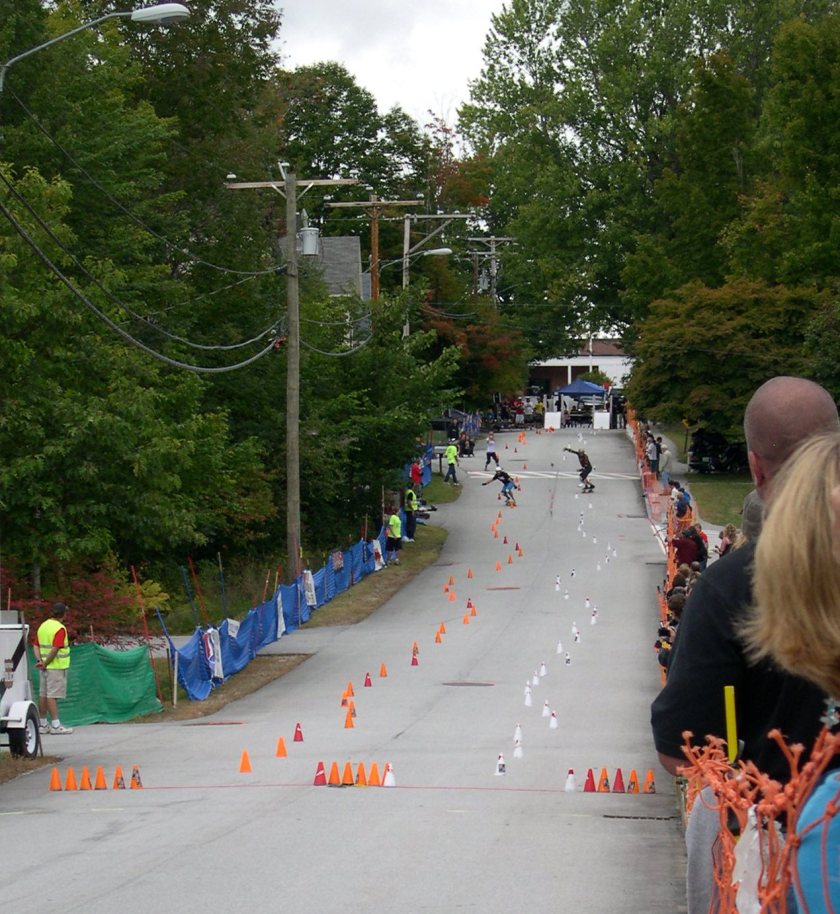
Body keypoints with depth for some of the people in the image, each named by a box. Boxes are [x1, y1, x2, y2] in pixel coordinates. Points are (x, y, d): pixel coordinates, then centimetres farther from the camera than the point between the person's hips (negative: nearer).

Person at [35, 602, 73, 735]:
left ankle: (43, 724, 15)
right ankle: (56, 725, -8)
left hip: (45, 667, 8)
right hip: (57, 666, -8)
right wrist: (45, 664, -13)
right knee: (53, 695, -9)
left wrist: (40, 661, -1)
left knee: (43, 694, 10)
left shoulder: (43, 626, 12)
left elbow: (36, 646, 10)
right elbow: (55, 649, -21)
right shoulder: (60, 629, -14)